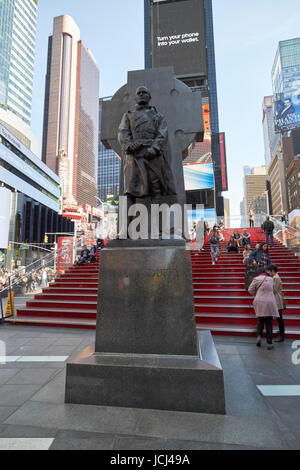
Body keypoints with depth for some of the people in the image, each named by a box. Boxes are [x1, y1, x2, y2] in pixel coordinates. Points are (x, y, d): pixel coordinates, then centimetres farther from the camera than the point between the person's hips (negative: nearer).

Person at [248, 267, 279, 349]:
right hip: (269, 302, 1)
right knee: (269, 323, 7)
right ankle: (269, 343, 5)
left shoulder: (256, 279, -1)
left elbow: (250, 290, 0)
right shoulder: (271, 279, 7)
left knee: (260, 321, 16)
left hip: (260, 303, -1)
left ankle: (259, 336, -5)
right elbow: (272, 290, 19)